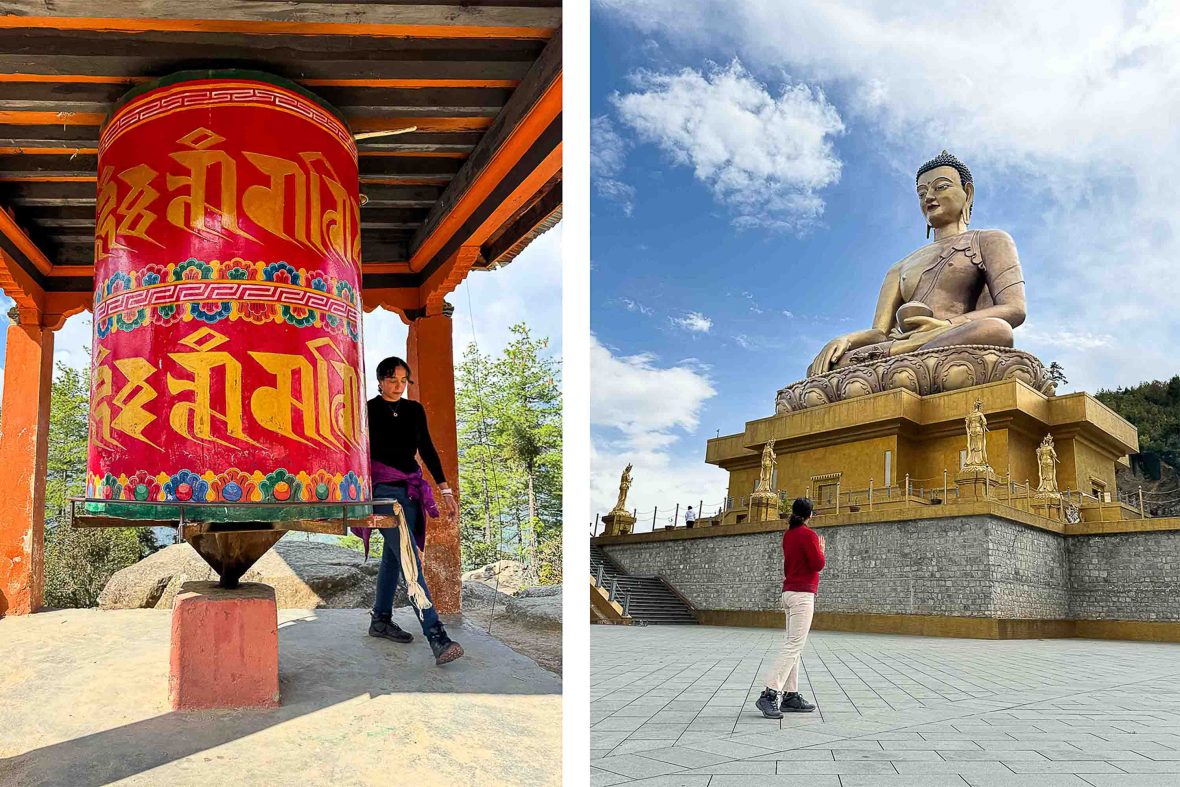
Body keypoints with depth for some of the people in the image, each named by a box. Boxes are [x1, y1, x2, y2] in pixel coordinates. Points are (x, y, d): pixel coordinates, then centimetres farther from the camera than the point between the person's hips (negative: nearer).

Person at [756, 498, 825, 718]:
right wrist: (821, 548, 3)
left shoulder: (788, 534, 13)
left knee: (793, 646, 10)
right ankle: (769, 695, -18)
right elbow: (818, 564, -12)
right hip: (803, 594, -9)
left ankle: (791, 696, 10)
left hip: (789, 592, 9)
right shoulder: (808, 535, -11)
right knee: (794, 646, -11)